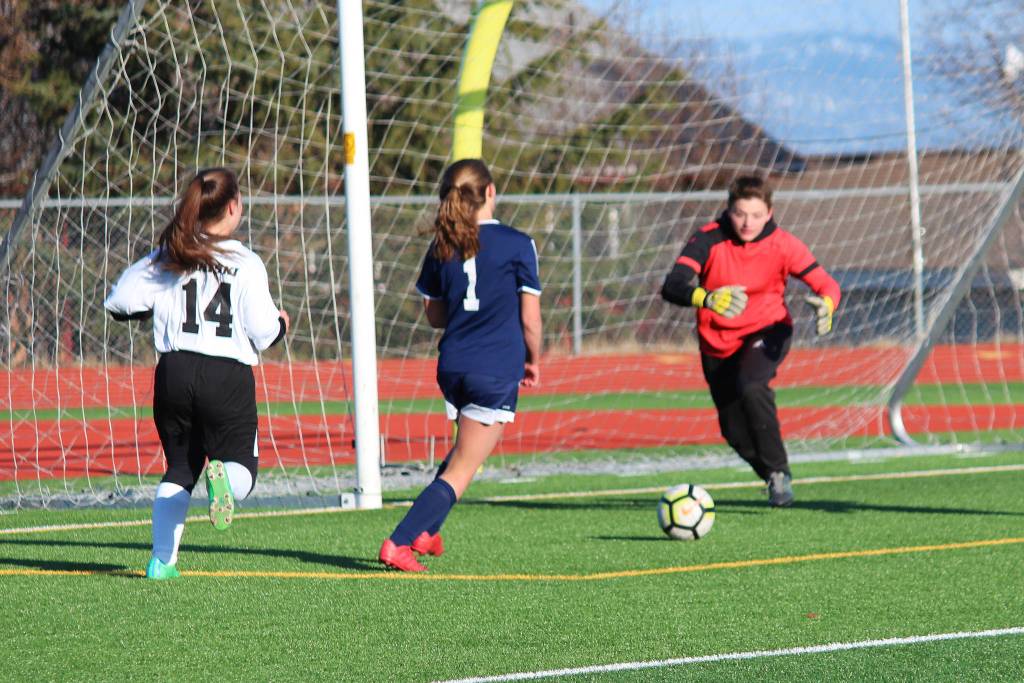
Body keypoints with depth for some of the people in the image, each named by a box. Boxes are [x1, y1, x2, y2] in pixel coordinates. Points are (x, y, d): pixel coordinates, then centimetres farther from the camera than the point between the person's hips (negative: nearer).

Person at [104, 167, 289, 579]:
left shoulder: (166, 259, 4)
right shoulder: (246, 264, -4)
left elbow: (118, 303, 5)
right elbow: (264, 334, -4)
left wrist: (154, 309, 25)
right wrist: (280, 323, 19)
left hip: (174, 374, 3)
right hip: (229, 378, -3)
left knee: (179, 469, 17)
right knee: (241, 468, 7)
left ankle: (162, 559, 7)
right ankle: (223, 476, -30)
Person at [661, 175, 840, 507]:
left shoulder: (781, 245, -17)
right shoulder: (709, 240, -20)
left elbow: (825, 283, -17)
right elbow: (672, 286, -32)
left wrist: (826, 305, -42)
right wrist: (708, 299, -53)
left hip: (767, 331, -2)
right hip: (717, 342, 2)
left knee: (751, 387, -33)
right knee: (735, 432, 7)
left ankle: (779, 472, -19)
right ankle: (774, 479, 38)